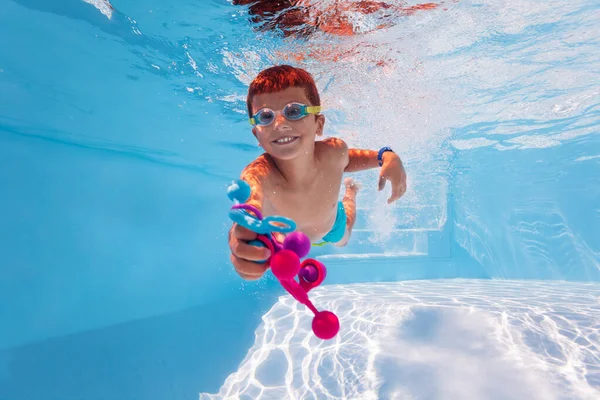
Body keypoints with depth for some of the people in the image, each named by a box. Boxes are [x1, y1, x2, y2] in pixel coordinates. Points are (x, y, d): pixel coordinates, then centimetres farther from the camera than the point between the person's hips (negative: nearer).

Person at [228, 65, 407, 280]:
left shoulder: (333, 151, -38)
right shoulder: (258, 175, -49)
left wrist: (387, 156, -28)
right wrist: (239, 237, -96)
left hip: (331, 226, 2)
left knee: (342, 240, 39)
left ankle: (351, 190, 61)